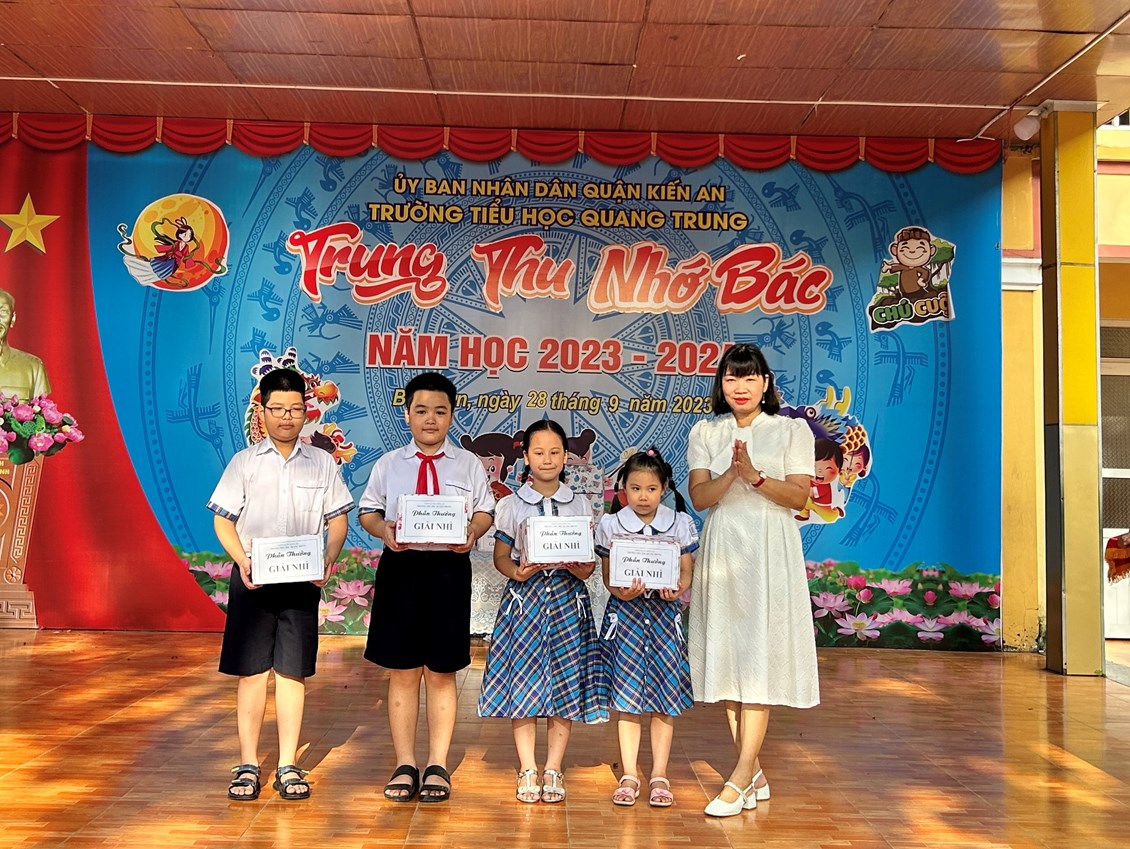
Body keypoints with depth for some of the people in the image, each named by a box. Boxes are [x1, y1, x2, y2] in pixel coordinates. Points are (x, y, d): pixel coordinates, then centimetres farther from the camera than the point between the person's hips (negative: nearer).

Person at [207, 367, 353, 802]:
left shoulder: (321, 463, 6)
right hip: (253, 578, -1)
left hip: (302, 579, 1)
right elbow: (223, 520, 2)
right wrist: (243, 561, -14)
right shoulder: (244, 462, 3)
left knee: (293, 671, 5)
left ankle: (287, 765, 15)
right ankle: (248, 765, 14)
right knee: (251, 671, 3)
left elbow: (337, 520, 6)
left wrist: (327, 561, -11)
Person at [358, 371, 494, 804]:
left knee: (441, 671, 6)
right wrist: (384, 530, -11)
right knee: (402, 671, 5)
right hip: (400, 567, 1)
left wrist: (472, 532, -13)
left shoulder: (468, 464, 8)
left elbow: (486, 510, 8)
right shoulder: (389, 464, 9)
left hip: (449, 569, 0)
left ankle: (438, 766, 17)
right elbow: (368, 511, 11)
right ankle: (405, 765, 17)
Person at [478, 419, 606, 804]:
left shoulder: (581, 505, 8)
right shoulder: (511, 505, 5)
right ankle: (527, 770, 11)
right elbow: (500, 556, 4)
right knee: (524, 684, -1)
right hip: (525, 597, -1)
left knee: (566, 684, 2)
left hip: (568, 598, 1)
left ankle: (553, 769, 14)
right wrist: (517, 573, -17)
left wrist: (584, 570, -15)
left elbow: (590, 556, 7)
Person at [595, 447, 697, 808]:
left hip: (665, 611, 0)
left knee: (664, 696, 4)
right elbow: (607, 575, 1)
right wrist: (621, 591, -20)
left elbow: (687, 572, 2)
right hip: (625, 613, 0)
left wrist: (675, 589, -20)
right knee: (627, 696, 2)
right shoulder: (610, 524, 0)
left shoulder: (681, 523, 1)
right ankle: (629, 775, 15)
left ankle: (659, 775, 16)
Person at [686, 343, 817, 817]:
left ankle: (738, 779, -3)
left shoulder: (791, 431, 4)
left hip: (769, 551, -3)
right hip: (722, 549, 3)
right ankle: (755, 774, 16)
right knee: (727, 655, 4)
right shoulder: (705, 433, 10)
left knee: (758, 657, -7)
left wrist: (755, 476, -20)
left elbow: (799, 496, -4)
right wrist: (732, 474, -19)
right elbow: (699, 497, -1)